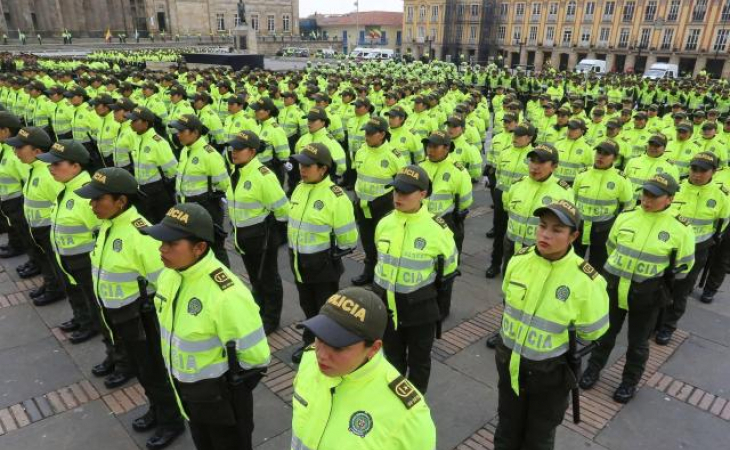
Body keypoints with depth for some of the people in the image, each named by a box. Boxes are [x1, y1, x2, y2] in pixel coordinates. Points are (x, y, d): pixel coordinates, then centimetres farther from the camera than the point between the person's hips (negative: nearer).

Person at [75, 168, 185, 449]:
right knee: (140, 368, 24)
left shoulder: (140, 234, -28)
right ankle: (157, 410, 46)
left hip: (141, 317, -8)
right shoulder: (107, 225, 0)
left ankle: (171, 421, 31)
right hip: (118, 316, 8)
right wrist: (110, 313, 21)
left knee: (154, 371, 10)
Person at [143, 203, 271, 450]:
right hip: (183, 387, 7)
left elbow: (255, 356, -27)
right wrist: (178, 378, 14)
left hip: (219, 394, -7)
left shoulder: (225, 294, -35)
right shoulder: (169, 274, -9)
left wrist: (230, 391, -11)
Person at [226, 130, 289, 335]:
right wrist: (237, 227, 19)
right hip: (242, 234, 8)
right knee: (254, 277, 22)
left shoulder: (263, 175, -22)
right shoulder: (236, 173, 5)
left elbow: (281, 207, -20)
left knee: (268, 278, 7)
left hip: (262, 234, -8)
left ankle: (271, 319, 22)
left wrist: (275, 228, -9)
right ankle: (258, 311, 39)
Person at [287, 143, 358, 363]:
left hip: (323, 265, -7)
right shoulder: (299, 189, 1)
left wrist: (326, 253, -7)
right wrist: (295, 250, 14)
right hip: (299, 262, 7)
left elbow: (348, 240, -17)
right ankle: (311, 342, 43)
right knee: (308, 306, 23)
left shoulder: (335, 197, -22)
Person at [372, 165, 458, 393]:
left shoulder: (437, 229, -18)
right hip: (386, 304, 4)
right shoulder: (384, 223, -4)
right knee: (392, 358, 22)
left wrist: (439, 306, 0)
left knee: (419, 361, 17)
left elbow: (448, 271, -5)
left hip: (420, 307, -4)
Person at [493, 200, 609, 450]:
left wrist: (559, 348, 0)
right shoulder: (519, 260, -12)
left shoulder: (586, 281, -25)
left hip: (550, 373, -3)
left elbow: (591, 333, -11)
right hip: (509, 361, 4)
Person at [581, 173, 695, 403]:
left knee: (638, 342, 14)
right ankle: (593, 370, 37)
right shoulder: (626, 216, -5)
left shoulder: (680, 228, -12)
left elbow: (683, 265, 1)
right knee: (605, 333, 17)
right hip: (614, 286, 2)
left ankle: (629, 383, 34)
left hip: (647, 294, -2)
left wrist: (659, 280, 6)